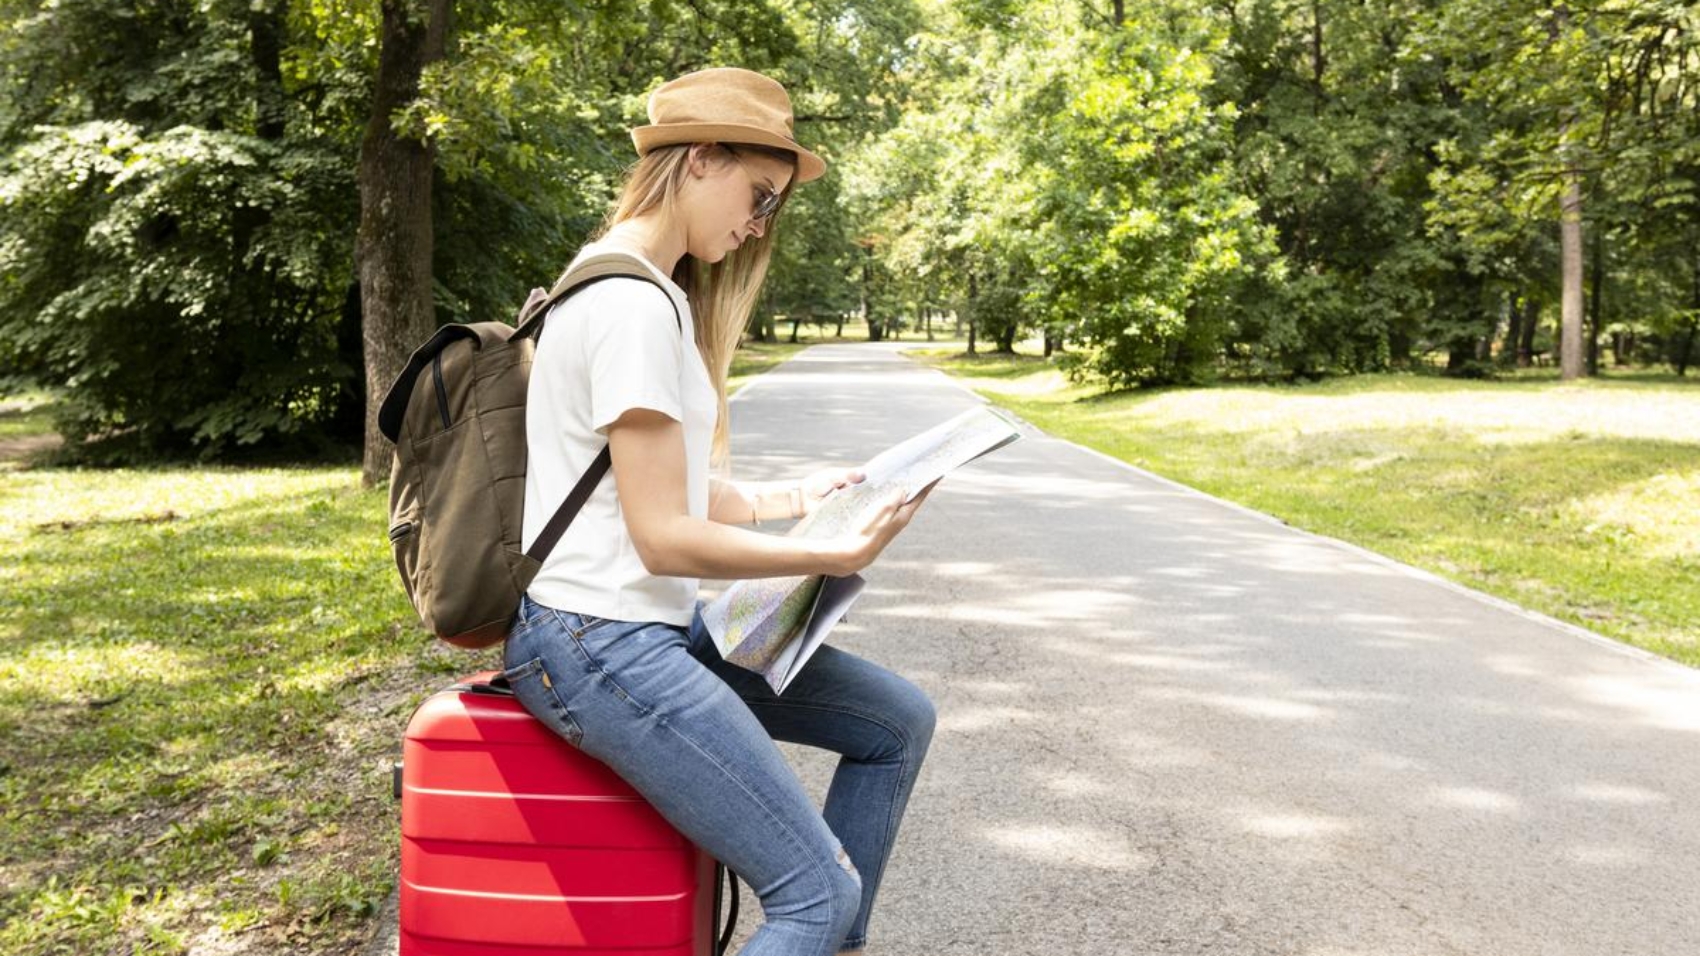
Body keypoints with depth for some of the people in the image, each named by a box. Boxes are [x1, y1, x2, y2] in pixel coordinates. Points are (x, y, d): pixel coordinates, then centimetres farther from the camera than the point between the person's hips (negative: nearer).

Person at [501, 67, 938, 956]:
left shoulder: (643, 290, 13)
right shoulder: (633, 306, -19)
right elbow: (664, 537, -20)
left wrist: (788, 498, 14)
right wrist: (832, 556, -14)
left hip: (652, 622, 10)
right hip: (597, 643, -10)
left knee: (898, 721, 11)